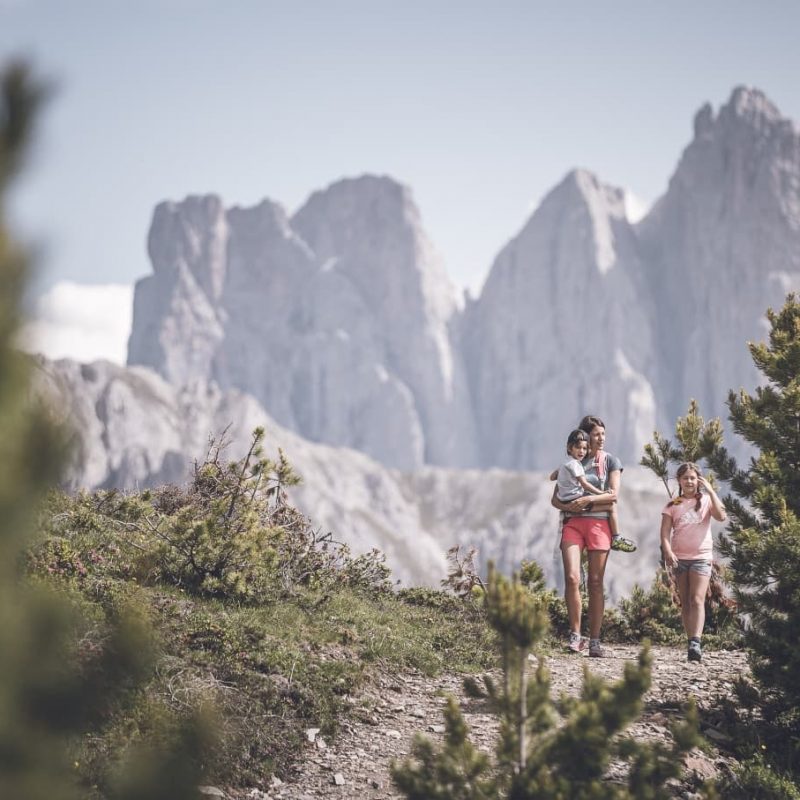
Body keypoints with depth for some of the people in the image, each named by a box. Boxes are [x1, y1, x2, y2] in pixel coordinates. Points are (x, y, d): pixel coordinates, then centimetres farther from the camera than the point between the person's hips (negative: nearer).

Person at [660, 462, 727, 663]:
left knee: (697, 600, -17)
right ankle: (692, 645, 9)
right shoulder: (673, 505, 8)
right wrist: (667, 551, -19)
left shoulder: (706, 500, 6)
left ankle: (695, 643, -28)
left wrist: (710, 490, -12)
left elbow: (721, 516, -13)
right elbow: (665, 533, -1)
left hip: (701, 557, -2)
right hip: (679, 558, 2)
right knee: (685, 603, 6)